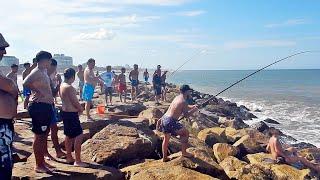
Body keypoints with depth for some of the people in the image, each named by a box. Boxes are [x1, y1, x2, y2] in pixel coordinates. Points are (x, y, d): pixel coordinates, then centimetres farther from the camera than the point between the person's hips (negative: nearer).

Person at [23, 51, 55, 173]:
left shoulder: (43, 72, 15)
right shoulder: (37, 72, -14)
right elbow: (26, 83, -32)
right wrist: (37, 92, -23)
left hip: (46, 107, 10)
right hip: (39, 107, -10)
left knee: (44, 135, 16)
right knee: (39, 136, -3)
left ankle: (42, 161, 27)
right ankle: (38, 165, 6)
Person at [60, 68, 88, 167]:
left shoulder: (62, 85, 9)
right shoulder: (69, 87, -21)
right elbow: (75, 102, -17)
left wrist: (78, 109, 12)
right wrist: (81, 110, 1)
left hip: (65, 112, 11)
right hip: (71, 114, -11)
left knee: (69, 136, 19)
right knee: (79, 136, -4)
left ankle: (69, 158, 29)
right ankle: (78, 161, 1)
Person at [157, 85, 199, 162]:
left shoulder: (177, 97, 16)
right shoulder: (184, 101, -10)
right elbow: (186, 115, -6)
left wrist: (191, 107, 27)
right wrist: (194, 110, 7)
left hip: (164, 118, 9)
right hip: (170, 121, -9)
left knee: (166, 138, 21)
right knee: (186, 133, 7)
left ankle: (164, 157, 30)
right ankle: (184, 152, 11)